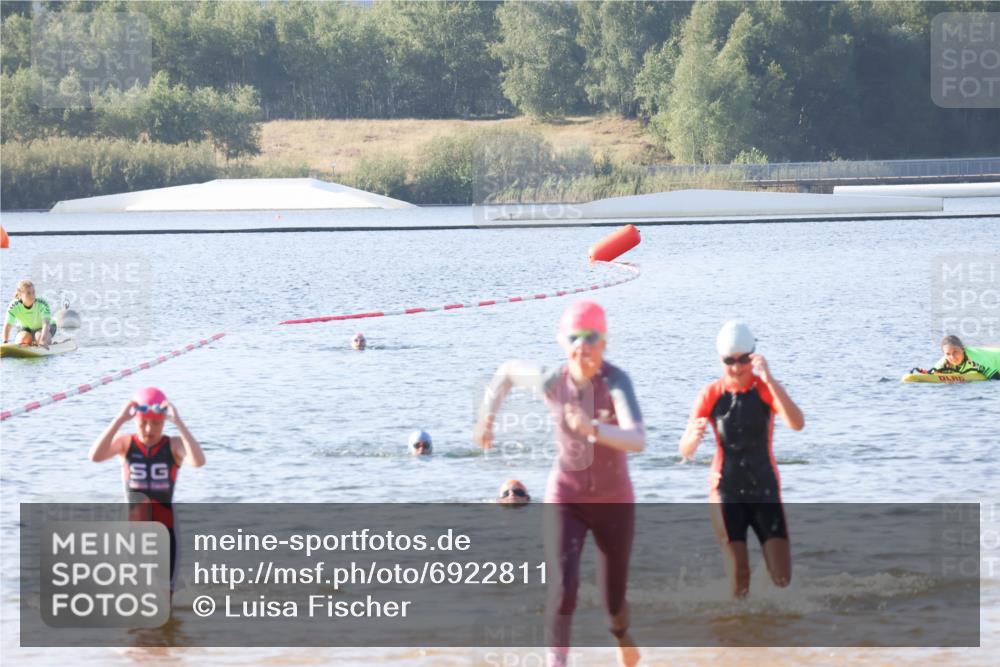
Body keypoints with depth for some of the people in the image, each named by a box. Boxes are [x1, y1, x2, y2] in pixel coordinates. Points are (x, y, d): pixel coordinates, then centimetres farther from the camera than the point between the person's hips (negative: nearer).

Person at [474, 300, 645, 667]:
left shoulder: (616, 381, -27)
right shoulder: (551, 382, -17)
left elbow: (638, 441, -41)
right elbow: (508, 370, 6)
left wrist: (593, 429, -57)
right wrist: (487, 417, 6)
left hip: (614, 502, -1)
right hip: (566, 499, 1)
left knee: (614, 597, 12)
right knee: (563, 584, -22)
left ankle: (621, 635, 48)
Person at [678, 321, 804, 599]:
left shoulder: (766, 389, -5)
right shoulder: (711, 395, -3)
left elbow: (797, 424, -25)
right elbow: (685, 452, -6)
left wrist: (768, 379, -34)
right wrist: (693, 436, -31)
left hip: (765, 490, 0)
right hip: (727, 493, 0)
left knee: (782, 576, -5)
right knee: (739, 576, -10)